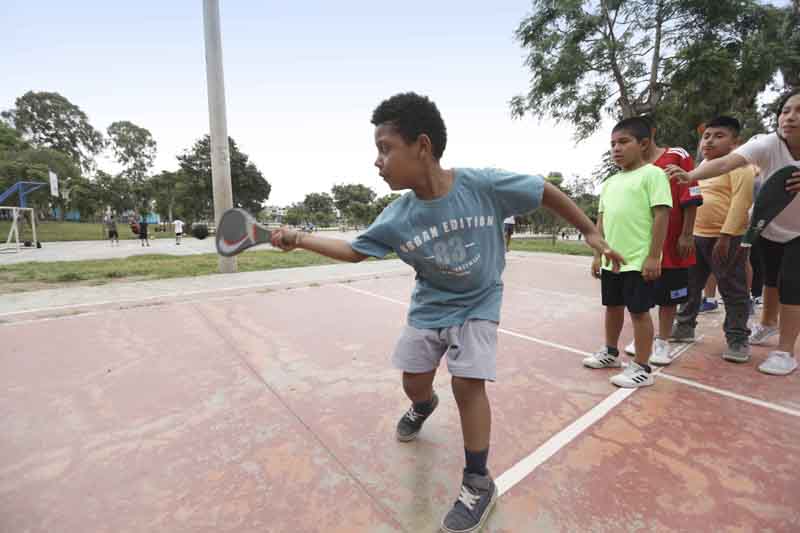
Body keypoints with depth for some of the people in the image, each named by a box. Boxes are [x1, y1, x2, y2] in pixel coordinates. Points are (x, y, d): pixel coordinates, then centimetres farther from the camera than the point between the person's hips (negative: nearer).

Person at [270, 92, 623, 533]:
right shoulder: (397, 217, -17)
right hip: (428, 308, 3)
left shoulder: (484, 184, -25)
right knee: (413, 382, 12)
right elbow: (354, 251, -2)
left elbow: (546, 192, -9)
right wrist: (298, 238, -7)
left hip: (477, 305, -3)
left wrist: (590, 232, -2)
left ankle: (478, 483, 14)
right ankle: (424, 406, 53)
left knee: (467, 382, -12)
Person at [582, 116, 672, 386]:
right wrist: (598, 254, 13)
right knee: (613, 306, 18)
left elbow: (661, 215, -13)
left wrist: (653, 256, -17)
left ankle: (642, 368, 16)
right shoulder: (610, 182, 14)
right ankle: (610, 352, 37)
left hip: (639, 261, -7)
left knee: (639, 311, 2)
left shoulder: (652, 174, -7)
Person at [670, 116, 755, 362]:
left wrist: (726, 236, -24)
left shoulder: (738, 165, -8)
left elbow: (741, 200, -17)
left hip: (725, 238, -7)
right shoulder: (703, 164, 15)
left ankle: (738, 339, 14)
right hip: (696, 236, 8)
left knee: (732, 290, 3)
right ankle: (685, 326, 29)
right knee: (690, 285, 15)